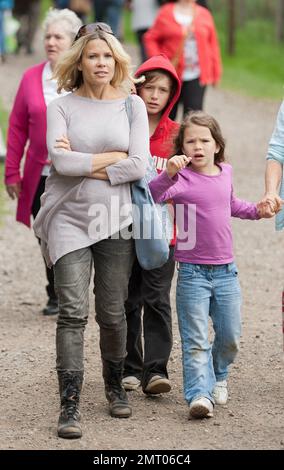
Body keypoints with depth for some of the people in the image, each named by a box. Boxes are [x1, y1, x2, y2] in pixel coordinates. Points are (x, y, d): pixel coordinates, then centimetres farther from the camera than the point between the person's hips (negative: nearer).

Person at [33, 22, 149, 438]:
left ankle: (115, 387, 30)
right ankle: (70, 407, -9)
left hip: (115, 220, 1)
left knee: (112, 312, 7)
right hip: (69, 220, -1)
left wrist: (84, 165, -9)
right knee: (73, 311, -9)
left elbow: (139, 165, -6)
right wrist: (114, 157, -7)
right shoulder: (61, 107, 2)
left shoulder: (131, 105, 5)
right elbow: (61, 161, -12)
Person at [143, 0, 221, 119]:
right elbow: (150, 38, 4)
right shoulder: (166, 12, 1)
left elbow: (213, 44, 9)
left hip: (196, 77, 0)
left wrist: (216, 73, 9)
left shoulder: (204, 14, 5)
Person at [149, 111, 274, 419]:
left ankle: (218, 376, 36)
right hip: (192, 271, -5)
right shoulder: (182, 178, -10)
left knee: (230, 336, 11)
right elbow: (152, 195, -29)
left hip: (225, 270, 5)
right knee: (195, 341, -8)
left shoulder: (225, 173, 8)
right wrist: (168, 174, -44)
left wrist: (256, 210, 16)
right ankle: (199, 393, -10)